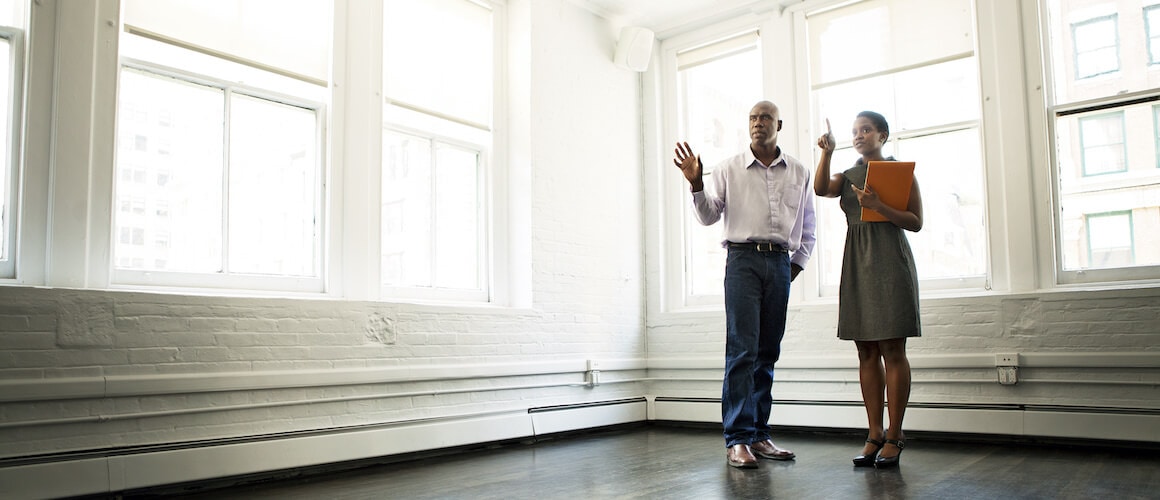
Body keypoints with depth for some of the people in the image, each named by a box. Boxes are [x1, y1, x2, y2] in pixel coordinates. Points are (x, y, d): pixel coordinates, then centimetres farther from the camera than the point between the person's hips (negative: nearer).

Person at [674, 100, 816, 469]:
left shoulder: (799, 173, 15)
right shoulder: (729, 168, 8)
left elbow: (808, 228, 21)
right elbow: (708, 216, 5)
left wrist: (796, 265, 12)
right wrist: (696, 184, -10)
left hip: (780, 262, 3)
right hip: (743, 258, -3)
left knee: (768, 353, 5)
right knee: (742, 350, -11)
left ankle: (759, 435, 11)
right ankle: (737, 439, -10)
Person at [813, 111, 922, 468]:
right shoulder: (848, 177, 16)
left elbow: (916, 222, -3)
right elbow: (820, 188, -6)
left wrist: (878, 206, -15)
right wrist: (827, 152, -10)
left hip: (890, 262, -4)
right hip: (857, 264, 4)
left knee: (892, 350, -5)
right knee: (867, 352, 4)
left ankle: (894, 436, 0)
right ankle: (875, 435, 8)